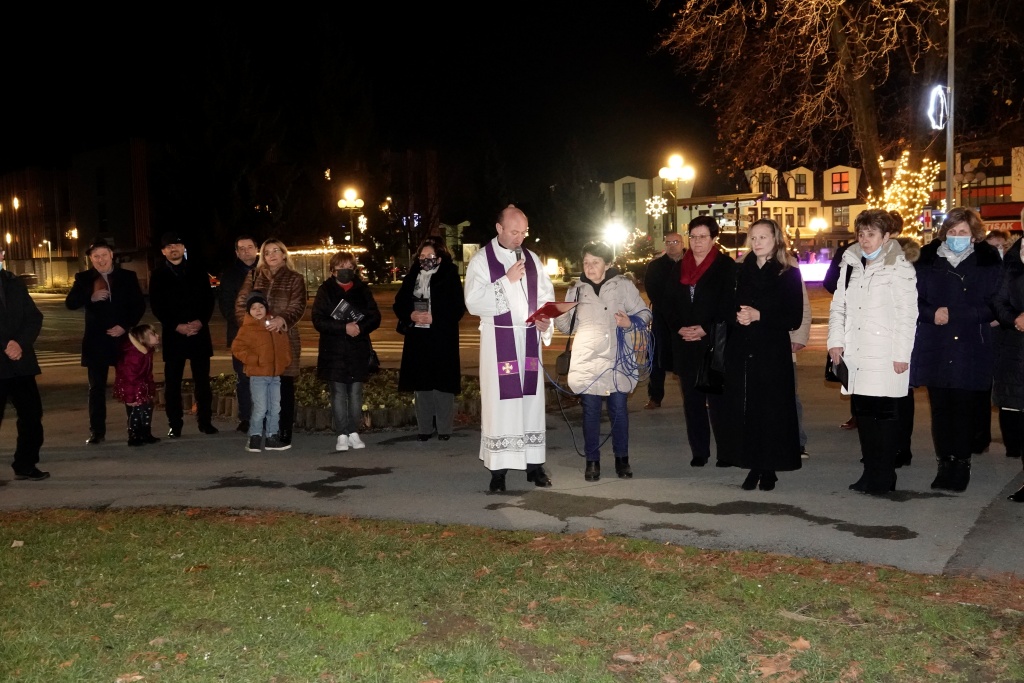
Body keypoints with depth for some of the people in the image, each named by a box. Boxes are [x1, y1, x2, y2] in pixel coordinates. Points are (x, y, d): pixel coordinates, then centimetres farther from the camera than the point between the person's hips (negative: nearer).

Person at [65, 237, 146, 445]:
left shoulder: (128, 277, 4)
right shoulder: (84, 278, 5)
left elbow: (139, 305, 1)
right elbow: (70, 303, -4)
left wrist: (125, 326, -12)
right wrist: (90, 297, -22)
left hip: (123, 338, 0)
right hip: (96, 341, 1)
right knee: (96, 387, 4)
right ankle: (97, 431, 9)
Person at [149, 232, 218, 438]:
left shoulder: (198, 271, 9)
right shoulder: (158, 275, 6)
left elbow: (209, 299, 5)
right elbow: (156, 306, 0)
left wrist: (201, 321, -10)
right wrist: (176, 326, -11)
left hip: (199, 332, 1)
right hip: (173, 334, -1)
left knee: (202, 380, 2)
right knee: (172, 382, 1)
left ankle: (205, 421, 9)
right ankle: (174, 424, 8)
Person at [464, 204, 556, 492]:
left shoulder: (531, 259, 10)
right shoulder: (481, 260, -3)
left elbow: (546, 295, 12)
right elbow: (473, 302, -12)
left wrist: (546, 320, -8)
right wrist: (507, 280, -18)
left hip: (529, 338, 4)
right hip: (498, 340, -4)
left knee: (532, 399, 5)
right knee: (500, 401, -4)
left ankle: (534, 463, 11)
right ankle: (498, 468, 0)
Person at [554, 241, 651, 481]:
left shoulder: (623, 285, 2)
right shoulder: (576, 290, 9)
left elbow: (645, 313, 5)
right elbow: (568, 325, 12)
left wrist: (631, 322, -15)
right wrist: (556, 315, -9)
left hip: (617, 358, -1)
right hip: (587, 360, 1)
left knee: (619, 409, 6)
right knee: (590, 411, 3)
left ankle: (622, 458, 19)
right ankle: (592, 461, 13)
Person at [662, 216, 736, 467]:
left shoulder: (726, 266, -2)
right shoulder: (680, 268, 13)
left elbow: (728, 305, -10)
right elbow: (670, 306, 11)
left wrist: (705, 330, -17)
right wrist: (679, 328, -6)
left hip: (715, 345, -5)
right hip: (685, 346, 5)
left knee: (718, 400, -3)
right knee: (692, 400, 7)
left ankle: (726, 453, 5)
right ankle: (698, 452, 15)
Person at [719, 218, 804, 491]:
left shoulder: (789, 274, 0)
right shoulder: (740, 271, 11)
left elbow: (794, 318, -6)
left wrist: (759, 316, -16)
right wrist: (736, 317, -8)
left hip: (773, 352, -3)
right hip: (741, 351, 3)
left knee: (771, 409, -1)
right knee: (743, 409, 2)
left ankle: (769, 468, 11)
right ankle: (752, 466, 12)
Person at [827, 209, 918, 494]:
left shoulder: (900, 268, -3)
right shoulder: (852, 265, 15)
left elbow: (907, 314, -7)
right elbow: (838, 305, 16)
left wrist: (902, 354, -12)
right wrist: (836, 340, 4)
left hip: (885, 358, -6)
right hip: (856, 356, 6)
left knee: (884, 414, -2)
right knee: (862, 412, 9)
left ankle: (883, 478, 6)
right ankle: (870, 473, 19)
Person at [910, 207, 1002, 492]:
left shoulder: (988, 262, 2)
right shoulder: (928, 260, 5)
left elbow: (992, 307, -3)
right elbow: (915, 301, 5)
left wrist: (952, 315, -12)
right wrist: (932, 314, -15)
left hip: (971, 351, -1)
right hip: (935, 349, 1)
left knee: (965, 409, 1)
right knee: (940, 408, 4)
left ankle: (961, 463, 14)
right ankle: (945, 463, 15)